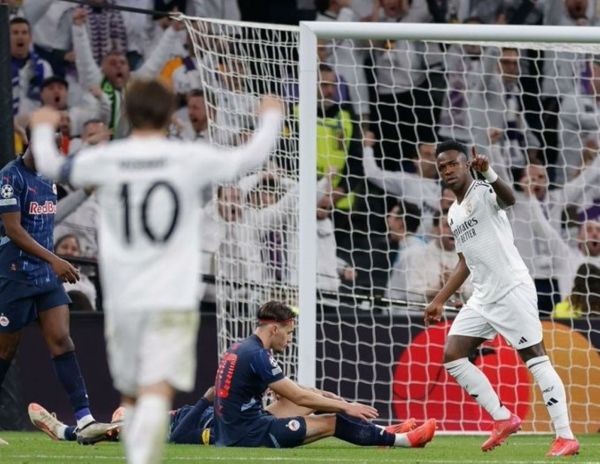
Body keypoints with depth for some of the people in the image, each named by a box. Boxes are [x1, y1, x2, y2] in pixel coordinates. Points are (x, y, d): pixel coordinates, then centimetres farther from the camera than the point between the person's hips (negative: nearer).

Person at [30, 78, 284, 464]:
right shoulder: (191, 159, -3)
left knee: (130, 394, 17)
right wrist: (271, 117, 29)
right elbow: (250, 157, 10)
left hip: (122, 299, 3)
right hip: (173, 298, -3)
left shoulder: (104, 160, 1)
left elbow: (50, 165, 18)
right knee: (157, 392, -13)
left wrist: (43, 128, 39)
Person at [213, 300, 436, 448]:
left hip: (231, 432, 9)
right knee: (332, 423, -3)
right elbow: (298, 397, -15)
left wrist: (325, 396, 23)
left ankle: (381, 433, 20)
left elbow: (288, 389, 24)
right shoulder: (257, 355, -18)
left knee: (310, 399, 17)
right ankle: (404, 440, 6)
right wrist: (346, 407, -6)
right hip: (249, 434, -9)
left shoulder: (240, 349, 12)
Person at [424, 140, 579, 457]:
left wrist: (488, 173, -52)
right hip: (482, 297, 9)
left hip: (512, 290, -9)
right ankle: (504, 419, 6)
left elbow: (508, 198, -33)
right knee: (452, 356, 1)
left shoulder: (484, 191, -7)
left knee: (535, 359, -11)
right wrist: (440, 300, 24)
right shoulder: (454, 213, 18)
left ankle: (566, 437, -12)